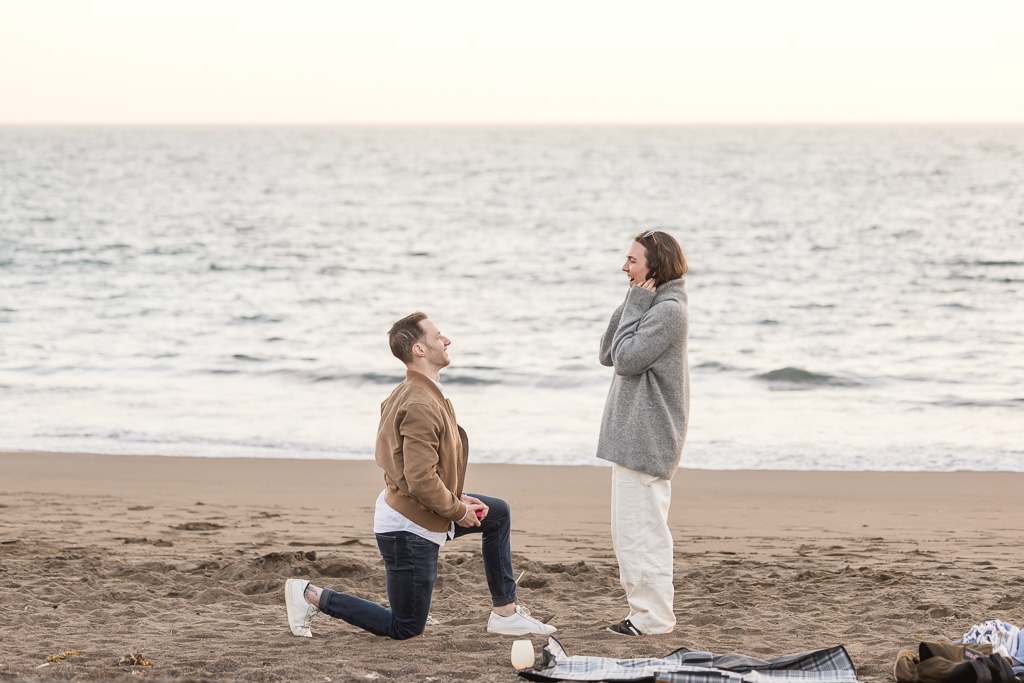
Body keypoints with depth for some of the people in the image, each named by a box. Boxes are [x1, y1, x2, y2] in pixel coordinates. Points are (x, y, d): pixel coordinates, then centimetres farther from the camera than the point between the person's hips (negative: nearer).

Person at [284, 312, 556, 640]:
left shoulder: (410, 392, 8)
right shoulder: (421, 405, -26)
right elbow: (421, 480, -29)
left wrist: (458, 499, 7)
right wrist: (459, 511, -14)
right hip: (410, 529, -10)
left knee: (498, 513, 18)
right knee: (405, 629, 2)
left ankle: (505, 612, 21)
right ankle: (312, 596, 5)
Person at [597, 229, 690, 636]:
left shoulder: (668, 310, -14)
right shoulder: (652, 307, 17)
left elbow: (627, 359, -19)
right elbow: (608, 355, 13)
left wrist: (634, 307, -11)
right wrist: (630, 306, 5)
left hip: (647, 439, -11)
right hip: (633, 436, 11)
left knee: (643, 529, -8)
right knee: (629, 531, 15)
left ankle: (654, 618, -4)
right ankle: (645, 612, 20)